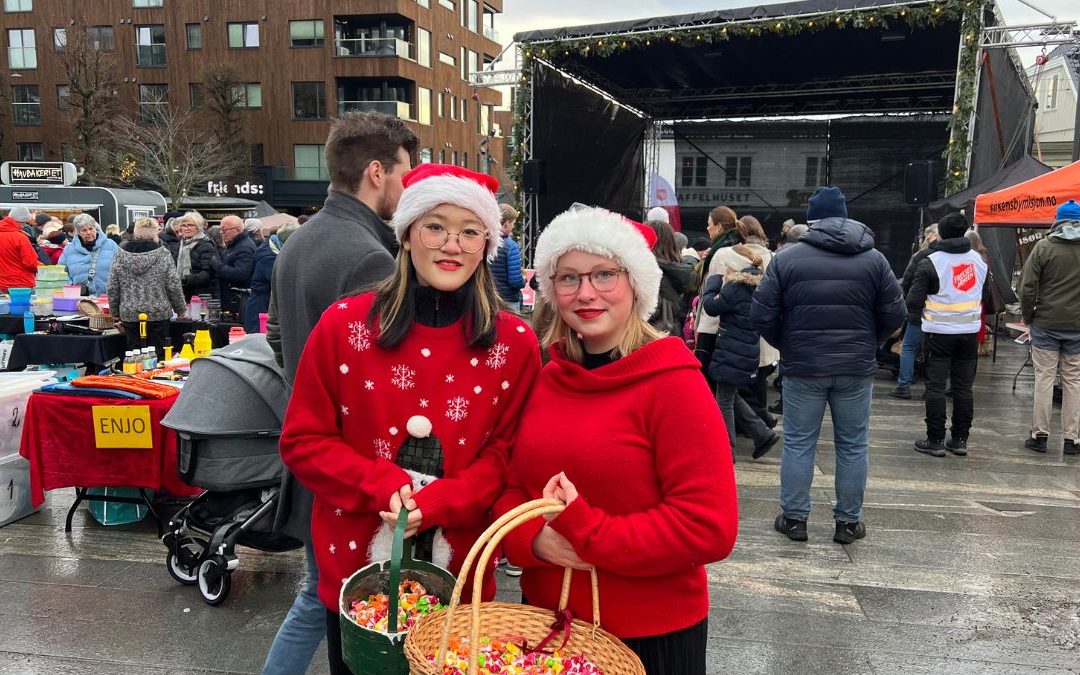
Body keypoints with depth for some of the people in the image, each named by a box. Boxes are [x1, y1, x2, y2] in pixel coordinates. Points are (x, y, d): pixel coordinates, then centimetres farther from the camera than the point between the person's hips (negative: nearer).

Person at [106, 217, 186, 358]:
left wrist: (115, 311, 16)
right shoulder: (163, 254, -6)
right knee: (158, 356, 3)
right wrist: (180, 309, 8)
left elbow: (112, 288, 4)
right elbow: (174, 285, -5)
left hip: (129, 315, 2)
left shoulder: (120, 254, 1)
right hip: (159, 314, -2)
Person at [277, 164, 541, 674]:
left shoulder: (515, 343, -5)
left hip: (461, 572, 0)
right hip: (357, 563, 0)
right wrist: (381, 484, -19)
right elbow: (302, 441, -4)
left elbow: (507, 454, -4)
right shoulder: (344, 325, -6)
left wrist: (436, 503, -20)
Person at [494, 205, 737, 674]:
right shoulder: (547, 380, 1)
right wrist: (534, 539, -14)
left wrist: (586, 533, -22)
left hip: (649, 636, -4)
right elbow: (513, 486, 6)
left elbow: (710, 528, -20)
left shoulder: (674, 383, -15)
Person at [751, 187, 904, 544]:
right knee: (852, 445, 11)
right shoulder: (874, 258, 2)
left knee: (798, 443, 8)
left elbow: (762, 314, -6)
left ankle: (794, 518, 15)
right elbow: (894, 314, 2)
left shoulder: (787, 257, -4)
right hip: (857, 368, 2)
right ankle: (849, 521, 19)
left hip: (803, 367, -1)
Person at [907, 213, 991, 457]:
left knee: (936, 386, 2)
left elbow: (914, 302, -14)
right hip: (970, 332, 5)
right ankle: (960, 440, 16)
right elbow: (986, 297, 16)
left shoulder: (930, 263, -12)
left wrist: (921, 310, 6)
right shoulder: (979, 260, 7)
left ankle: (936, 441, 5)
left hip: (939, 332, -5)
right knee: (964, 387, 11)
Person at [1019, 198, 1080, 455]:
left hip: (1046, 324, -2)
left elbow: (1028, 287, -8)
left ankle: (1039, 434, 6)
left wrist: (1027, 316, 4)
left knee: (1044, 378, 4)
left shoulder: (1044, 247, -6)